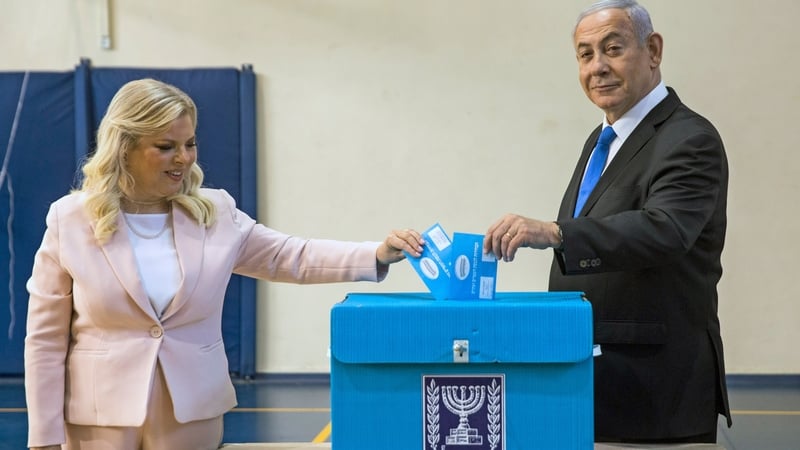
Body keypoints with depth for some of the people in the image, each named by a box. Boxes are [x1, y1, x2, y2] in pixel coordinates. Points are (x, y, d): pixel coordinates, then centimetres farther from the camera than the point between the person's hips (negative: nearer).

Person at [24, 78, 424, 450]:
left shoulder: (214, 212, 1)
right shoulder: (71, 220, -5)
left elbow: (291, 258, 2)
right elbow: (46, 339, -2)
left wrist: (377, 255, -14)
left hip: (192, 412, 2)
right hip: (101, 417, -2)